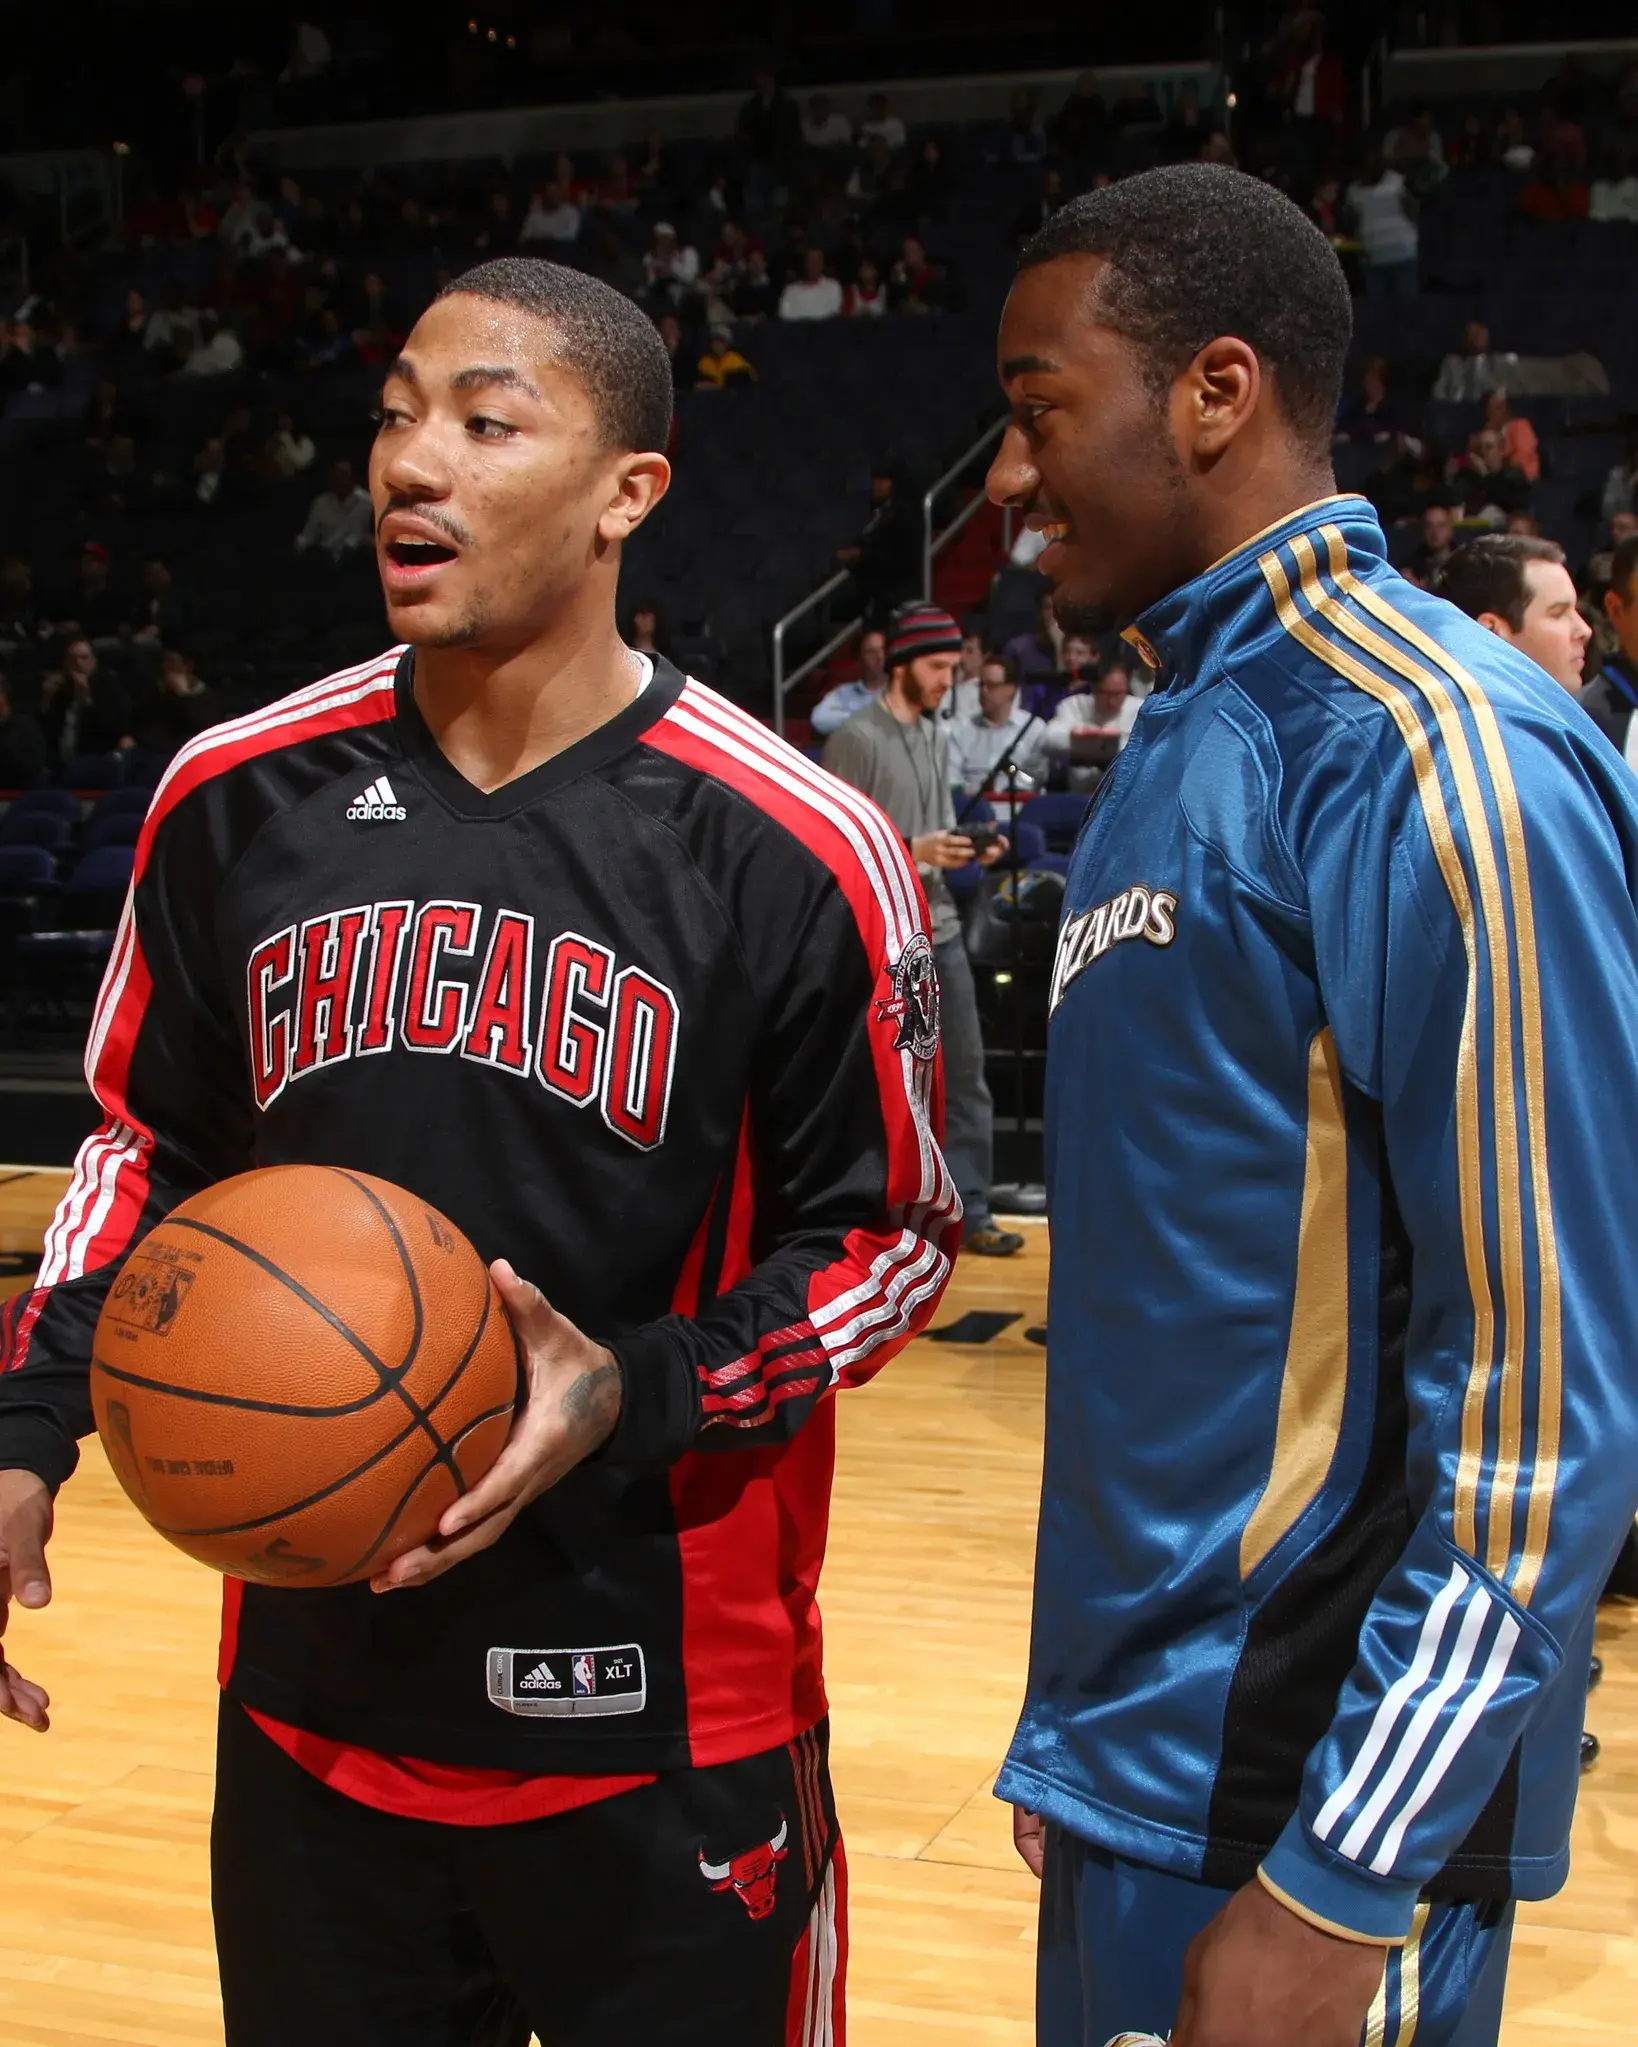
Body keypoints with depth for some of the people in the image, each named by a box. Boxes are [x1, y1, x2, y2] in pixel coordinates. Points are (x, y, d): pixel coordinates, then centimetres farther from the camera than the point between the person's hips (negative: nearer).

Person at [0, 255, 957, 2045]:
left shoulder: (792, 851, -13)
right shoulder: (236, 798, -1)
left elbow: (890, 1233, -4)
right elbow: (155, 1147, 11)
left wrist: (638, 1394, -20)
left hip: (667, 1729, -3)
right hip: (311, 1700, 4)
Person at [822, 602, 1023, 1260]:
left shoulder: (937, 736, 13)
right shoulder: (855, 739, -11)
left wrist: (969, 849, 3)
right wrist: (912, 852, -21)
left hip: (940, 928, 8)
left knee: (965, 1074, 8)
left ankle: (970, 1215, 16)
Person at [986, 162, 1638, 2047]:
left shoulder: (1428, 751, -19)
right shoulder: (1176, 743, 9)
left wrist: (1341, 1888, -19)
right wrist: (1085, 1720, 16)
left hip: (1305, 1805, -8)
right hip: (1144, 1757, 8)